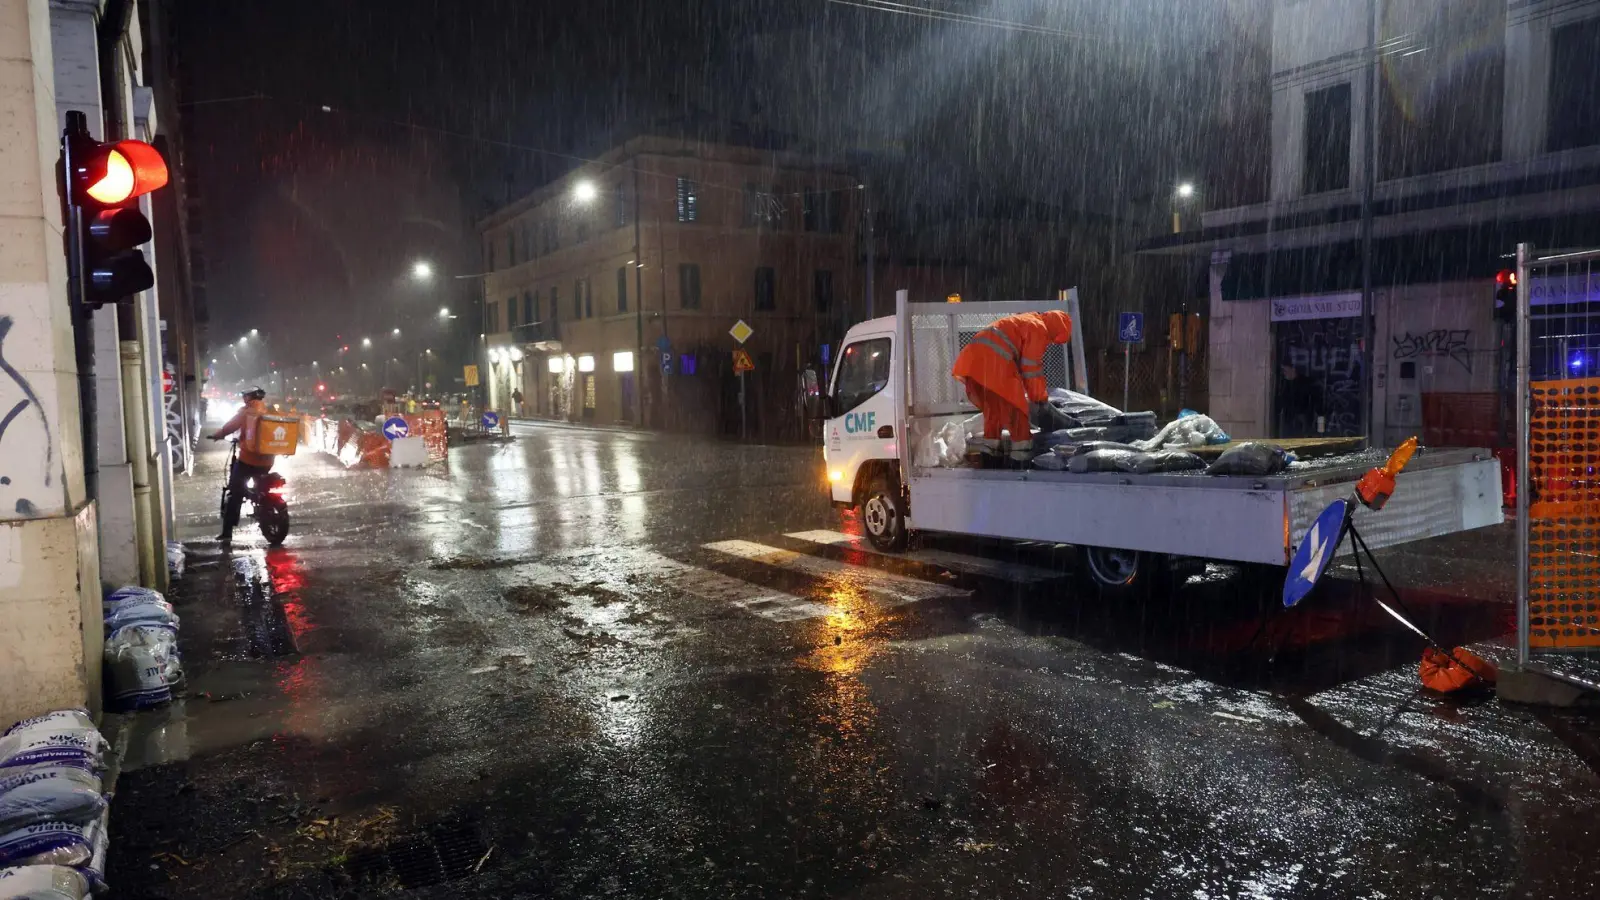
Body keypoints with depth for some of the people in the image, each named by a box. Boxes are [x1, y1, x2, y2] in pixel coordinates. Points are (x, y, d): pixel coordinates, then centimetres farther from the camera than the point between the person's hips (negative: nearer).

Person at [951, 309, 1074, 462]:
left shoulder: (1026, 322, 32)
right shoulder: (1039, 329, 3)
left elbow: (1021, 362, 36)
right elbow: (1031, 367, -1)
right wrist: (1039, 396, 9)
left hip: (973, 358, 9)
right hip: (992, 362, -9)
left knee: (993, 404, 20)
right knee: (1015, 404, 1)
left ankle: (990, 442, 20)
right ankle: (1021, 447, 3)